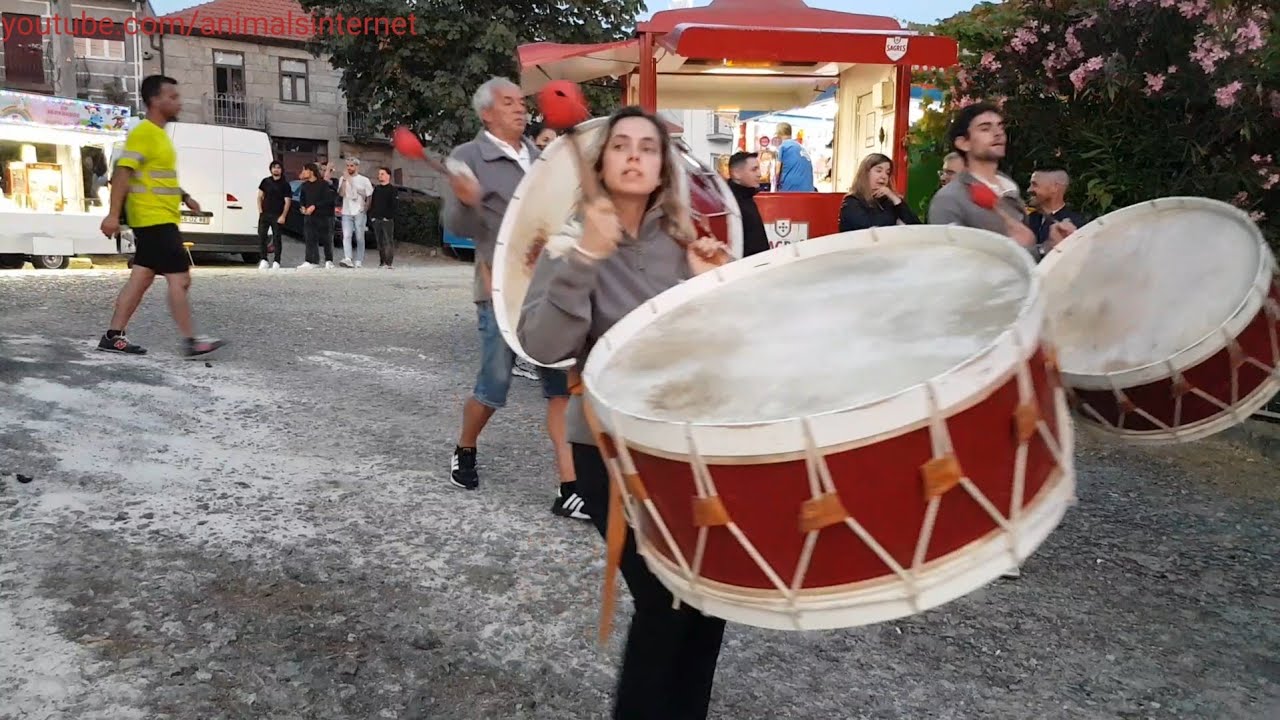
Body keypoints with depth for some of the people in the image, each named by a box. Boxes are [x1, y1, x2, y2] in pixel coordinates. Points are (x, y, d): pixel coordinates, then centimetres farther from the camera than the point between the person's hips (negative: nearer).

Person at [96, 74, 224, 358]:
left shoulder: (159, 134, 17)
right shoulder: (143, 133, -13)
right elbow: (123, 172, -20)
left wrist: (184, 197, 22)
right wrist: (114, 214, -26)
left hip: (160, 220, 10)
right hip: (154, 219, -10)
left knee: (142, 277, 10)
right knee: (180, 277, -10)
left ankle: (113, 336, 15)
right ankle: (190, 341, -6)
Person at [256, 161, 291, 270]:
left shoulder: (285, 184, 2)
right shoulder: (266, 181, 11)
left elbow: (287, 201, -2)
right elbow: (260, 197, 13)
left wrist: (283, 216, -12)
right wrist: (260, 211, 1)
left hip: (277, 216, -3)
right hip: (265, 214, 3)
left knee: (277, 238, -2)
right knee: (261, 236, -2)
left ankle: (276, 262, 3)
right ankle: (264, 260, 4)